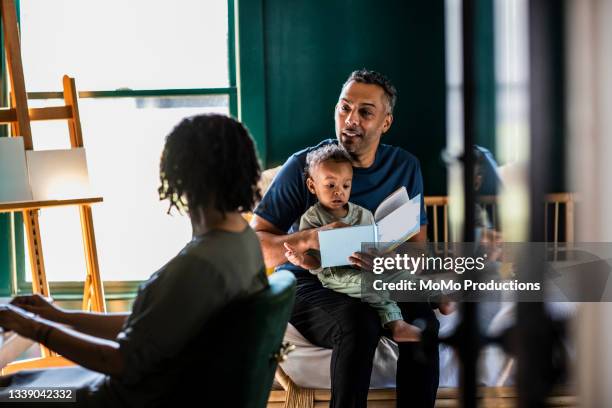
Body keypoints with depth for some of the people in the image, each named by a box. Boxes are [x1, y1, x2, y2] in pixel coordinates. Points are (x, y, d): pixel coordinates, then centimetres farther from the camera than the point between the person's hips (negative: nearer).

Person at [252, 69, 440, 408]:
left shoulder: (404, 167, 3)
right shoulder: (303, 166, -8)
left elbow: (417, 246, 3)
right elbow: (254, 243, -11)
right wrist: (310, 240, -30)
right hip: (308, 282, -3)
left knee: (423, 321, -27)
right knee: (359, 323, -34)